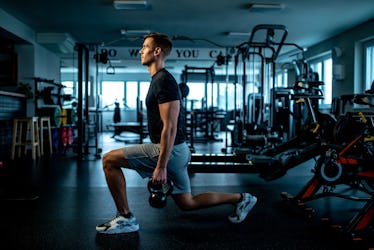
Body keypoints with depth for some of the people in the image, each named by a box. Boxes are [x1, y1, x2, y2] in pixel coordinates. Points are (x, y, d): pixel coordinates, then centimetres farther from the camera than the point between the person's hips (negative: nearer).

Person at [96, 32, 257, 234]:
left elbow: (170, 127, -23)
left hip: (169, 150, -10)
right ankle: (241, 199, 25)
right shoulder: (159, 80, 16)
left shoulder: (164, 81, -16)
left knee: (109, 160, -9)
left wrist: (161, 166, -24)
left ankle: (125, 218, -1)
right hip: (175, 150, 10)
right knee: (186, 203, 19)